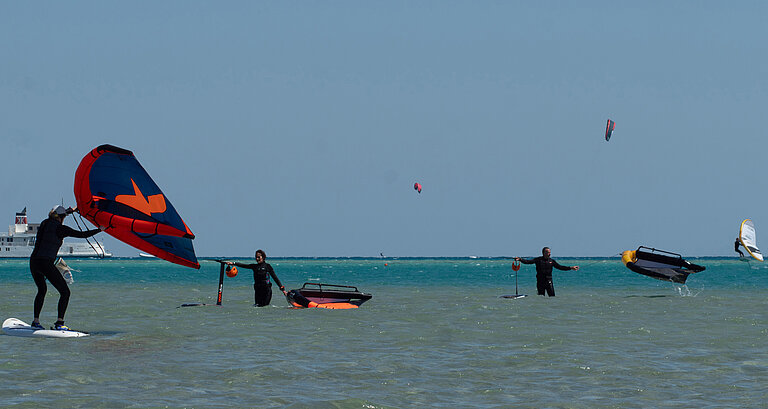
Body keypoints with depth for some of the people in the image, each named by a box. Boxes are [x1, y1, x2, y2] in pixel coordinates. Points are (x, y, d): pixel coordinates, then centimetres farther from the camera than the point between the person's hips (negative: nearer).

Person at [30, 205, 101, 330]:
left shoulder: (45, 223, 14)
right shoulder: (61, 228, -6)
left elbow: (53, 219, 40)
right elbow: (82, 235, -5)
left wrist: (68, 211, 53)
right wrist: (100, 229, 8)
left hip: (33, 262, 8)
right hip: (45, 263, -8)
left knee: (42, 290, 29)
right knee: (65, 292, 1)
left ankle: (35, 320, 26)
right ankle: (59, 323, -11)